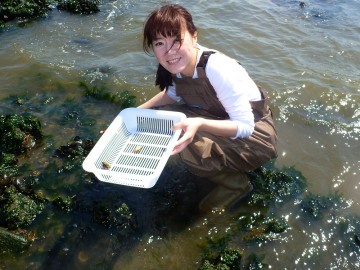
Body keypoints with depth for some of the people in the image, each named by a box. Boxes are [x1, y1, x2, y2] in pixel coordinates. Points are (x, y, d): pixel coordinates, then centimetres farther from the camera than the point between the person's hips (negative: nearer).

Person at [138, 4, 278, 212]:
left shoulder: (218, 68, -32)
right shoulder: (177, 65, -11)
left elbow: (245, 127, -29)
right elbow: (174, 93, 11)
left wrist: (200, 124, -45)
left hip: (256, 136, -7)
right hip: (222, 120, 8)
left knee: (191, 148, -31)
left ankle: (237, 185, 1)